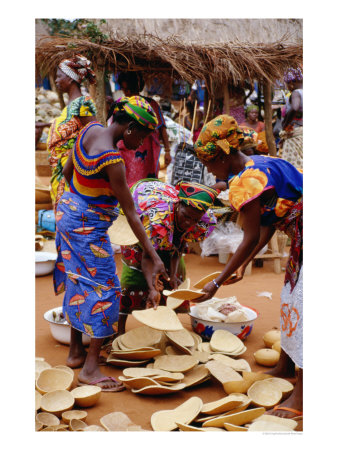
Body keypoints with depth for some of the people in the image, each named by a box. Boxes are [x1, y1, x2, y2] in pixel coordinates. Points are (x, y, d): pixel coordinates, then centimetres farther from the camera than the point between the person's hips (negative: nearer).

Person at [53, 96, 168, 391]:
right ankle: (90, 367, 4)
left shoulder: (91, 129, -2)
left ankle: (76, 351, 31)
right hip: (88, 227, -9)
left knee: (78, 284, 18)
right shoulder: (112, 160, -27)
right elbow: (131, 213, -25)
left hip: (69, 210, 10)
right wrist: (153, 256, -21)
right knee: (104, 289, -2)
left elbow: (67, 171, 11)